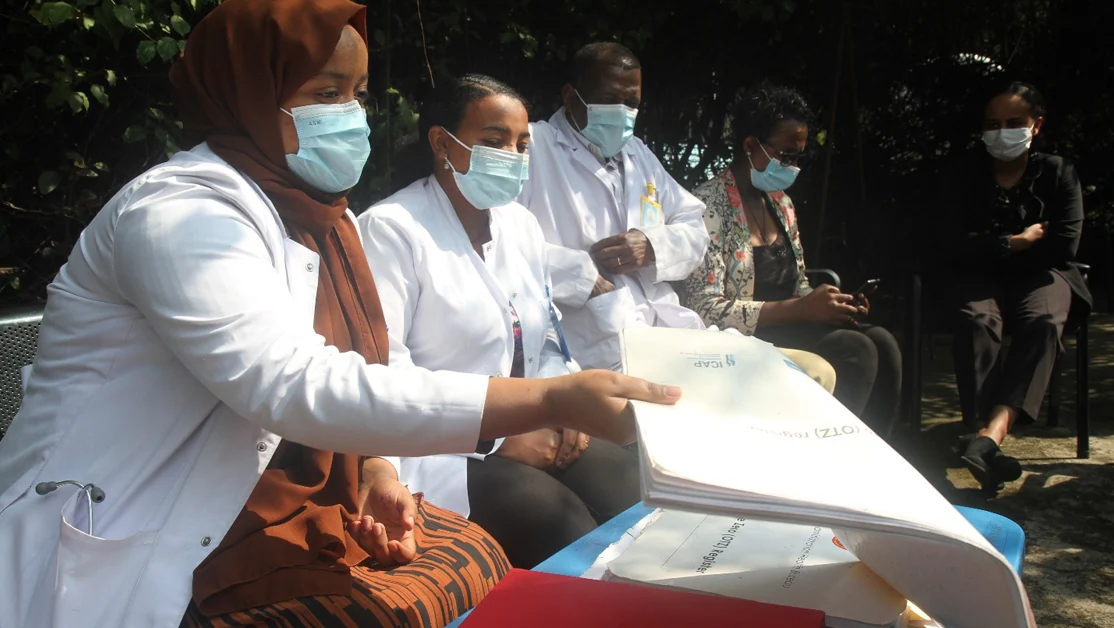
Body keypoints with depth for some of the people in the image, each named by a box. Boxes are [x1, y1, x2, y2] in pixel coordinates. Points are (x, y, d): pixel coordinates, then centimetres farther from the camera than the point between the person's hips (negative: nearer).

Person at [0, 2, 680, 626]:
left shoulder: (311, 211, 7)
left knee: (469, 553, -6)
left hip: (252, 504, 8)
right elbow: (295, 388, -34)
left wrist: (371, 470, -8)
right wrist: (554, 401, -37)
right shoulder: (181, 211, -21)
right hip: (125, 559, -7)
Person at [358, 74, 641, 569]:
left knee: (633, 485, -14)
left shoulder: (520, 224, 12)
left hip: (529, 433, 7)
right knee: (559, 519, -25)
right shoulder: (391, 228, -10)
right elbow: (382, 370, -19)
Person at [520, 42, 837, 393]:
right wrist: (583, 274, -18)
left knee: (815, 372, 4)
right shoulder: (532, 147, -1)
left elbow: (695, 228, 22)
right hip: (599, 357, -8)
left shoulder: (637, 153, 25)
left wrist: (653, 246, 0)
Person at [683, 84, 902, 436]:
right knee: (854, 350, -26)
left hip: (786, 328, 8)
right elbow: (707, 309, -19)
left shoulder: (781, 202, 13)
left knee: (881, 343, -18)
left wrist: (831, 303, -3)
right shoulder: (710, 205, -12)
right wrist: (800, 310, -22)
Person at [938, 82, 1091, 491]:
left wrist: (994, 249, -3)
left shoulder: (1057, 173, 9)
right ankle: (987, 441, -48)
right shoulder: (965, 174, 8)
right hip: (979, 278, 0)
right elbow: (953, 246, -5)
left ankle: (990, 434, -52)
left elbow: (1064, 246, -5)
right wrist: (1017, 242, -6)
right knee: (977, 321, -35)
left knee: (1043, 321, -35)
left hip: (1040, 275, 0)